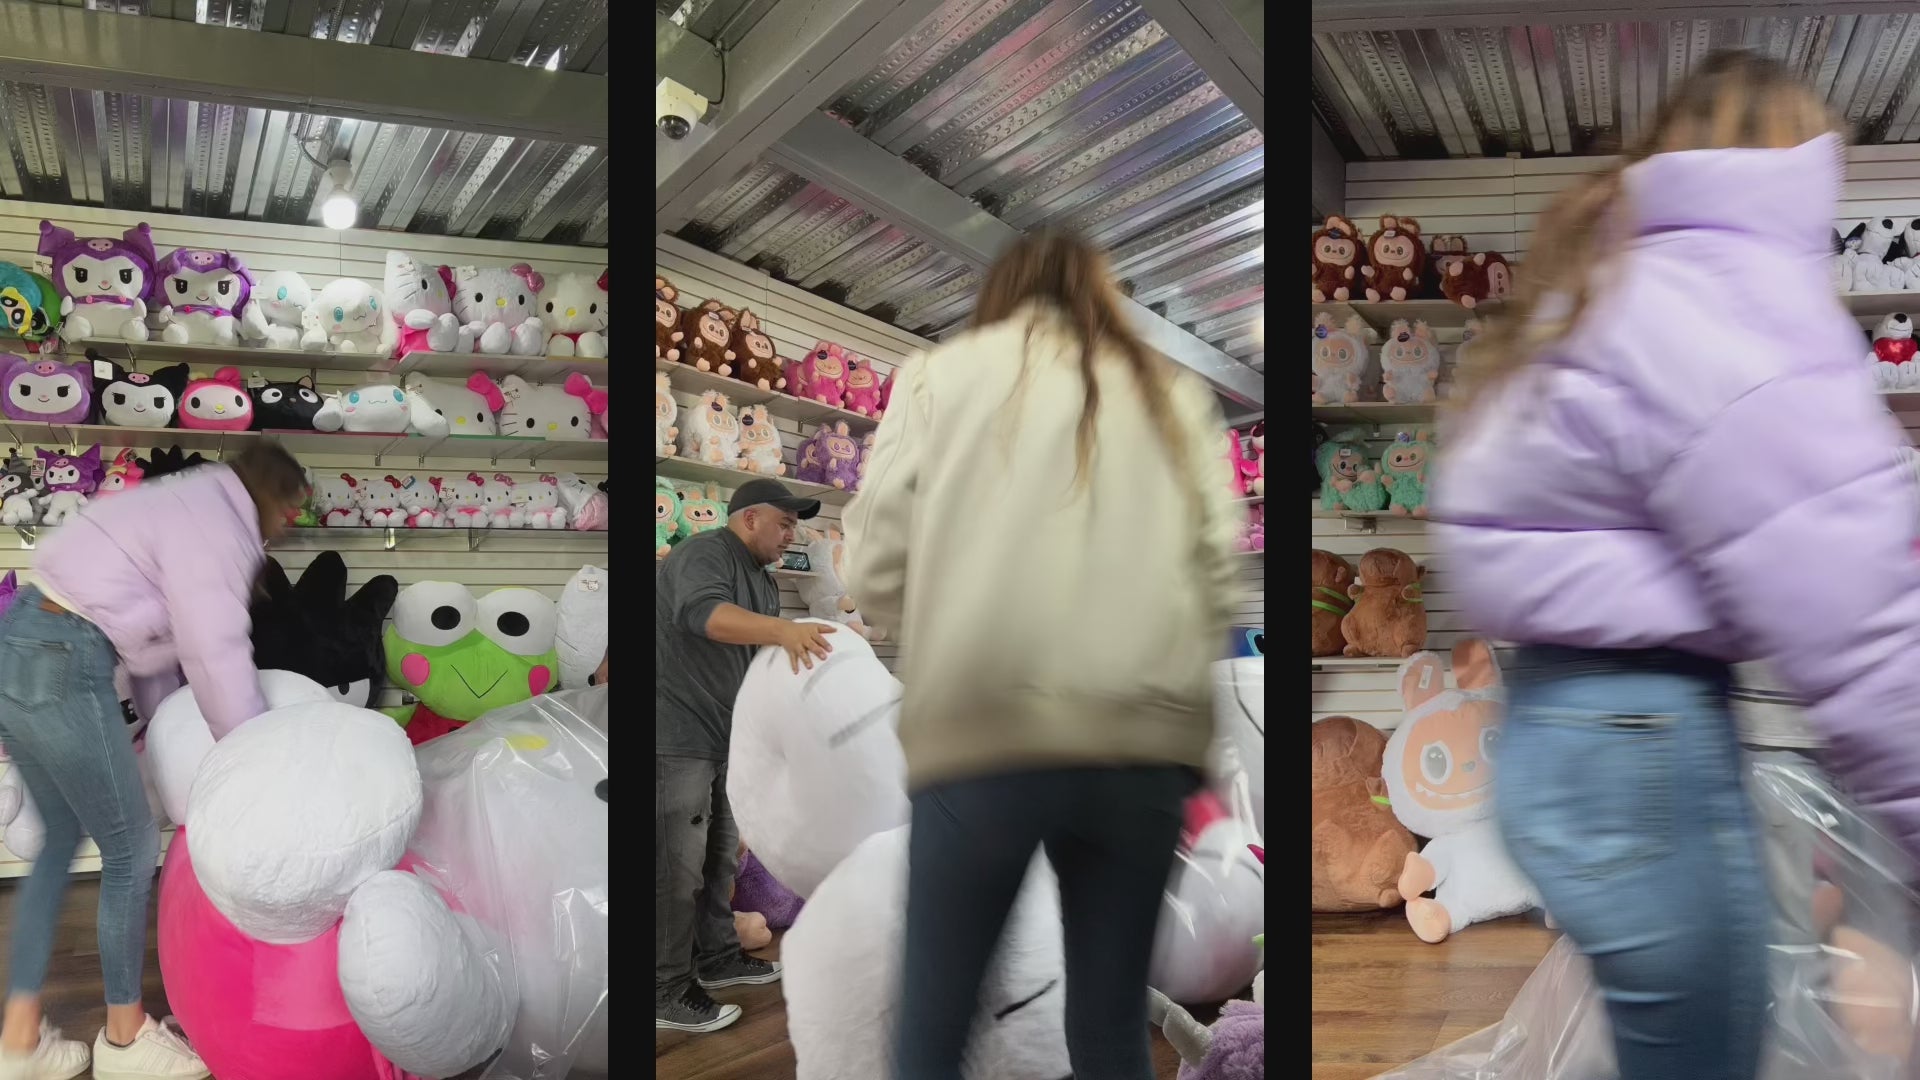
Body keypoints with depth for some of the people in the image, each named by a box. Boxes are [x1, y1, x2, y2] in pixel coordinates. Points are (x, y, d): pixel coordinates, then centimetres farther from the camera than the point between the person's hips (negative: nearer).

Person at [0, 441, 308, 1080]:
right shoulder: (215, 524, -10)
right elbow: (216, 655, -14)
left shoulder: (188, 508, 20)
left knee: (63, 839, 19)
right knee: (131, 849, 4)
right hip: (60, 664, -10)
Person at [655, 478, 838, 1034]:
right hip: (677, 736, -10)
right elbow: (703, 613, -34)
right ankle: (667, 989, 0)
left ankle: (717, 956, 30)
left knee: (720, 856, 17)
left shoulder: (762, 581, 16)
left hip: (728, 738, 10)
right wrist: (781, 628, -47)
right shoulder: (702, 555, -13)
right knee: (677, 863, -6)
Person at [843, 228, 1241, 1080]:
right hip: (1143, 741, 3)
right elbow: (1221, 568, 5)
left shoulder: (940, 374, 11)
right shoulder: (1175, 393, 16)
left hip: (982, 735, -2)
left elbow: (877, 565, 3)